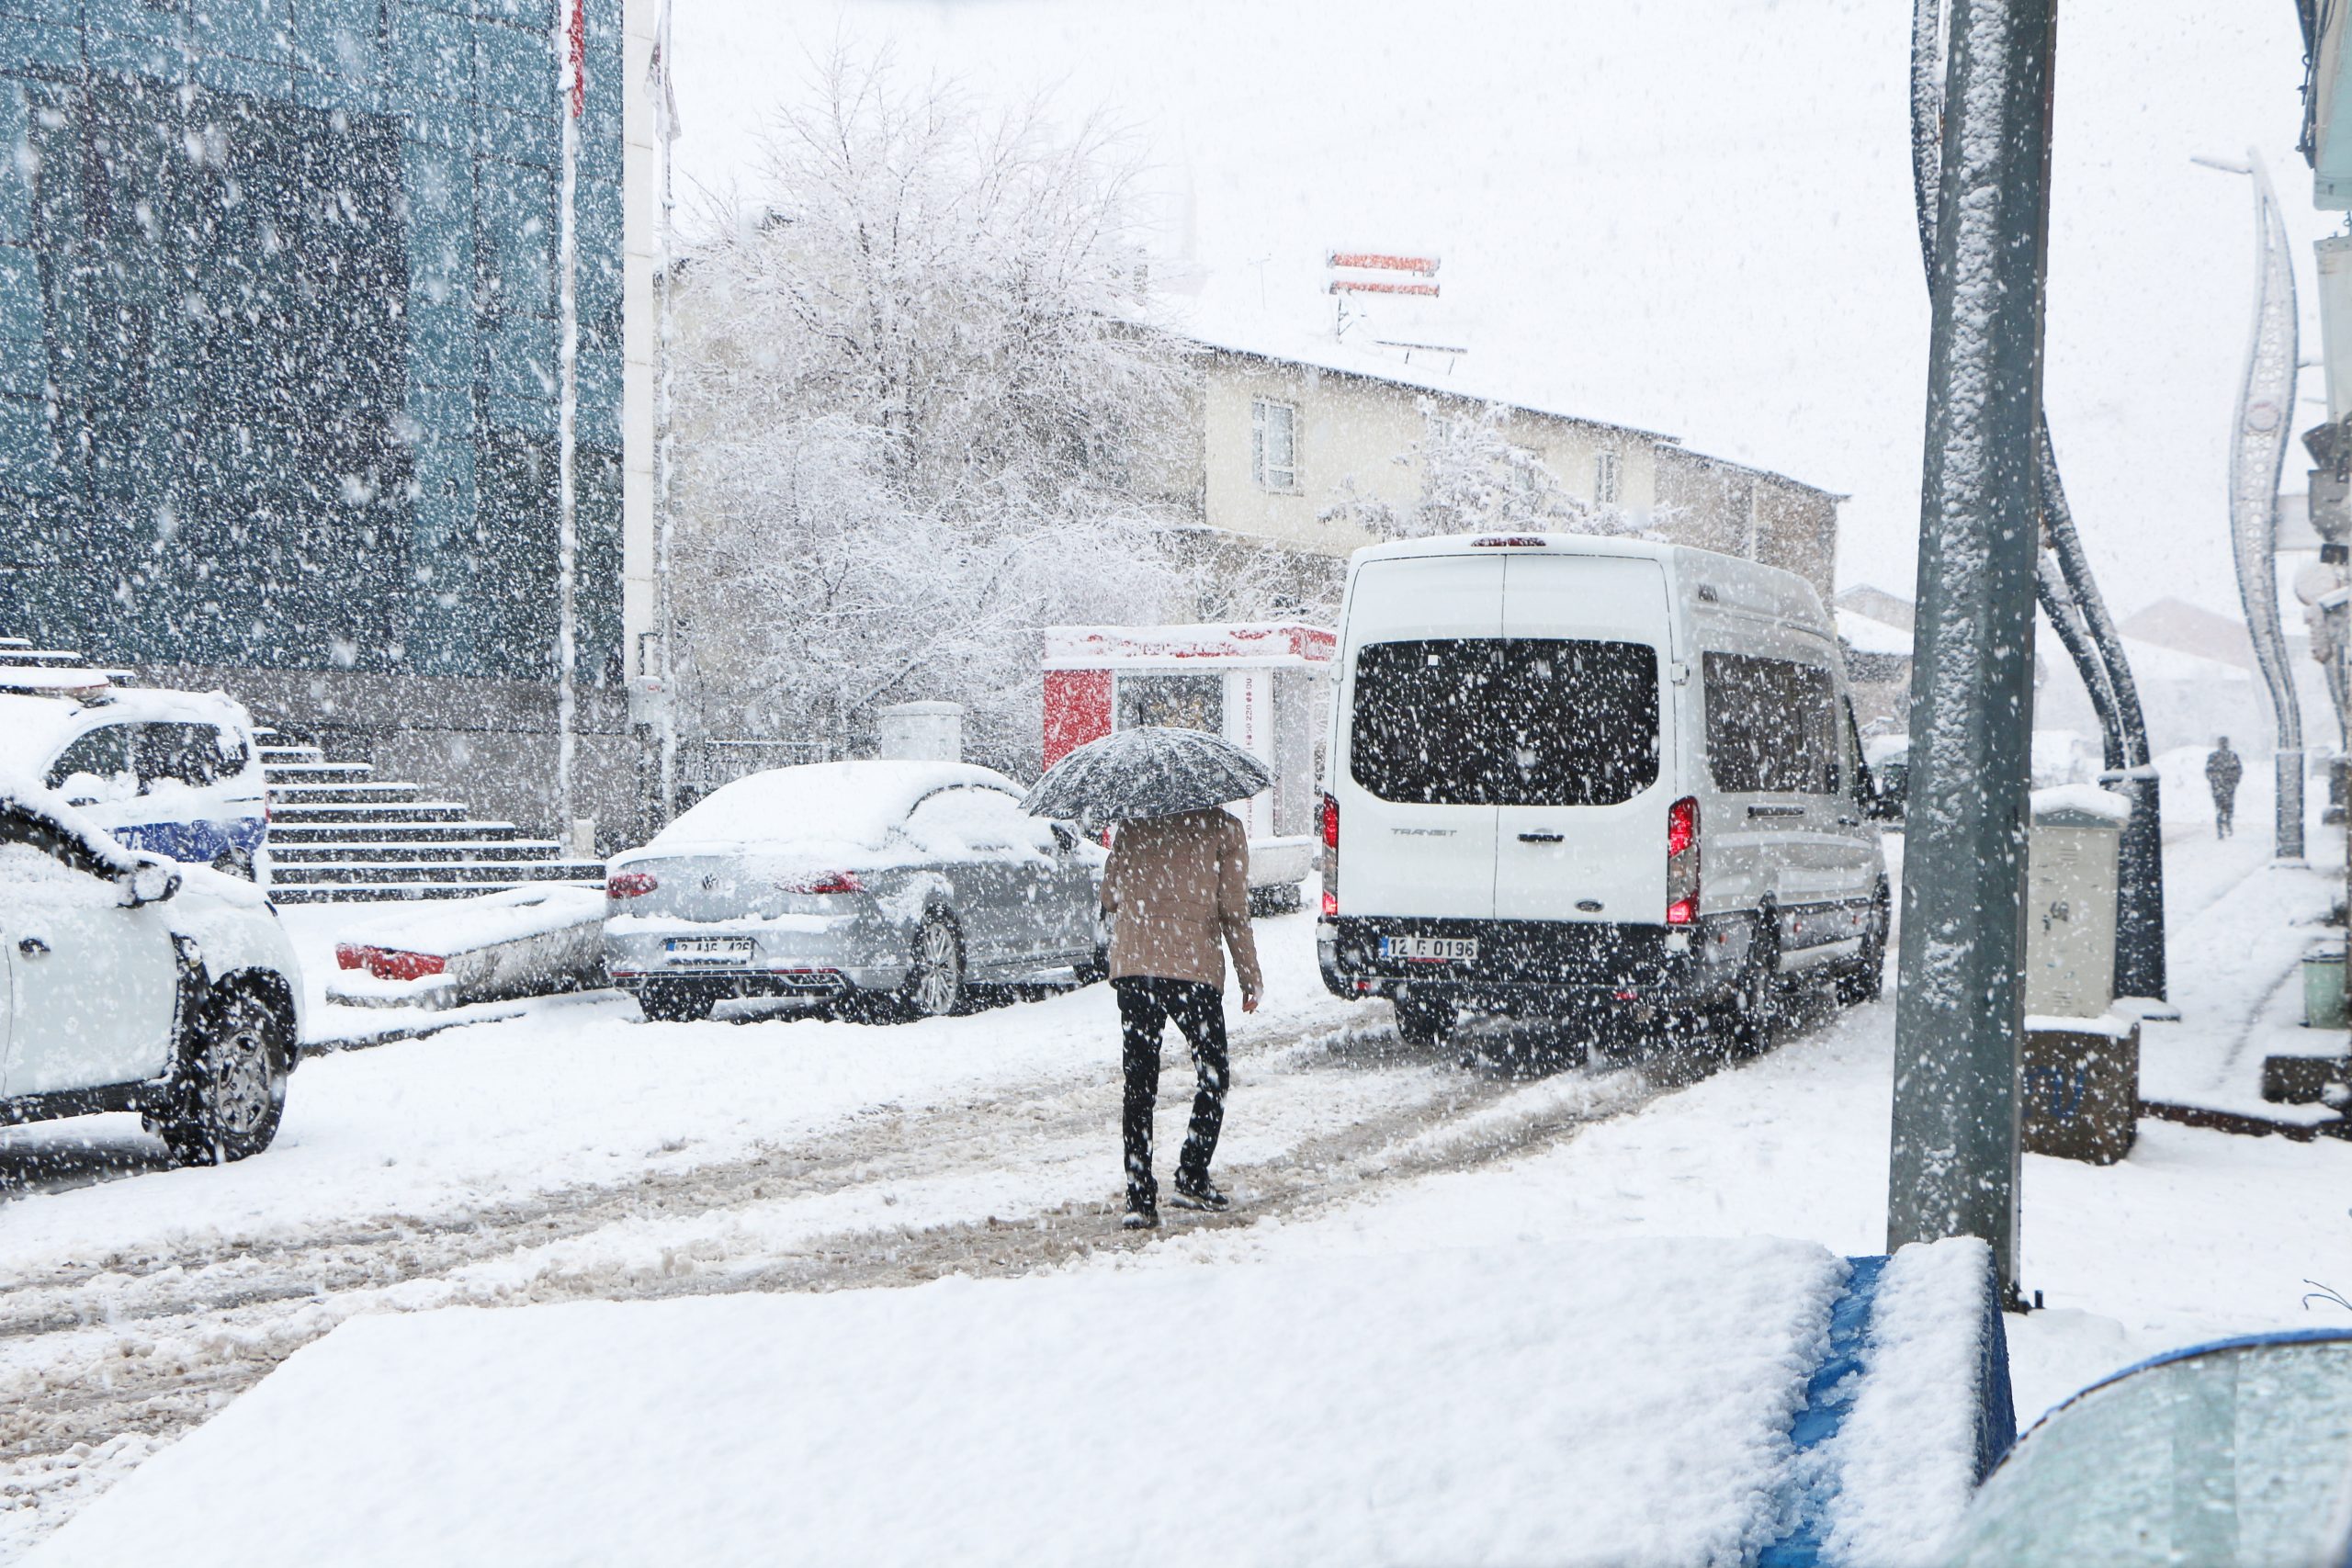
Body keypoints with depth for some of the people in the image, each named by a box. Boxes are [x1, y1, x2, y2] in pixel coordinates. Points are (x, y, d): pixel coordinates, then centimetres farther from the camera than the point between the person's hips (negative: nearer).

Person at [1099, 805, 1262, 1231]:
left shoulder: (1132, 824, 9)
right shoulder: (1223, 828, 0)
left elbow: (1109, 897, 12)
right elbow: (1234, 911, -2)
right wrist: (1251, 978, 7)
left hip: (1132, 966, 3)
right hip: (1194, 968, -3)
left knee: (1139, 1083, 5)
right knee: (1212, 1075, 15)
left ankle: (1139, 1196, -1)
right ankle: (1192, 1178, 11)